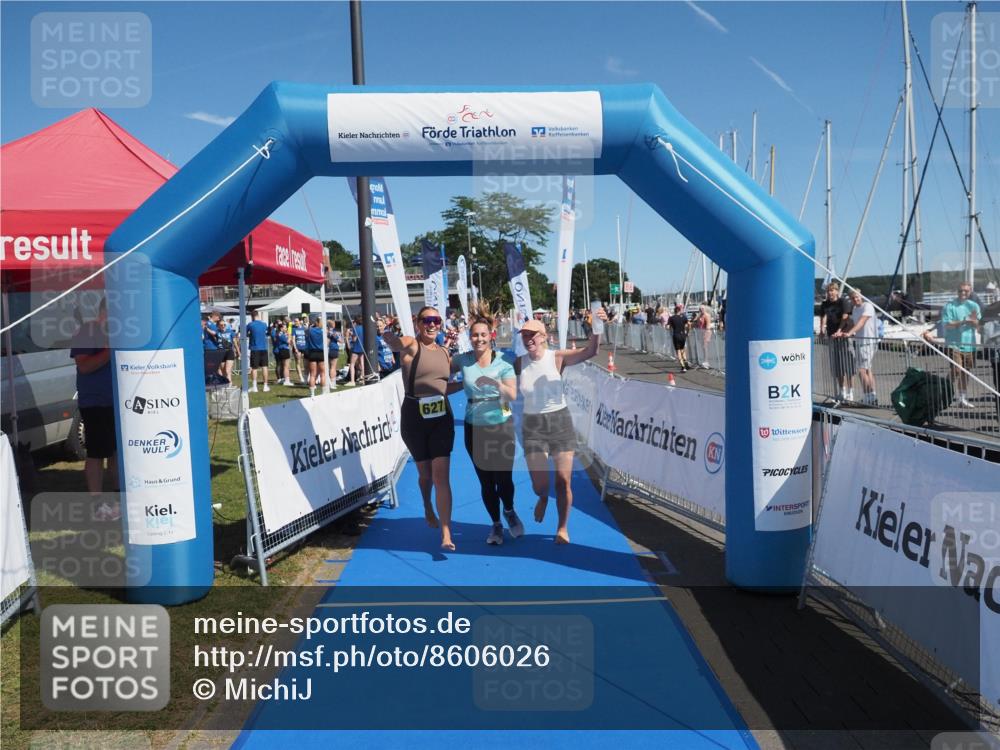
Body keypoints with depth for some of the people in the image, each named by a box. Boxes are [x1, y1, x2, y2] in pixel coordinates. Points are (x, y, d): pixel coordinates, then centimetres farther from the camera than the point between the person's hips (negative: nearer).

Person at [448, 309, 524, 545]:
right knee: (486, 481, 8)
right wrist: (463, 384, 2)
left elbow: (513, 395, -18)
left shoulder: (503, 362, -9)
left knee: (503, 478, -2)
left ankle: (509, 511, 31)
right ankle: (496, 524, 30)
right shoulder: (463, 360, -3)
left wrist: (495, 384, -34)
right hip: (474, 427, 2)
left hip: (501, 426, -2)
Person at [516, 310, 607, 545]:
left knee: (563, 481, 2)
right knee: (539, 485, 0)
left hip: (560, 421, -1)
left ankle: (562, 528, 24)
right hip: (532, 426, 1)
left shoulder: (557, 357, -9)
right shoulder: (519, 363, -3)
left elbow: (589, 351, -22)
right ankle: (543, 497, 39)